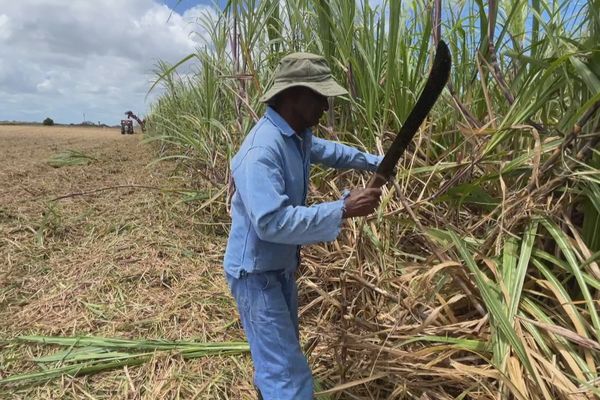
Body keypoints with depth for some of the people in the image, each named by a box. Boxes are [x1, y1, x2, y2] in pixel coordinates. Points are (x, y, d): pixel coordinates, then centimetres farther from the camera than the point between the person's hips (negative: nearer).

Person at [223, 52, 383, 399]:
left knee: (280, 352, 30)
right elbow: (272, 221, -38)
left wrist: (375, 162, 15)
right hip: (256, 272, -10)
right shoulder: (262, 149, -30)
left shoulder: (299, 136, 0)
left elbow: (327, 150, 22)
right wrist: (343, 209, -37)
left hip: (283, 265, 10)